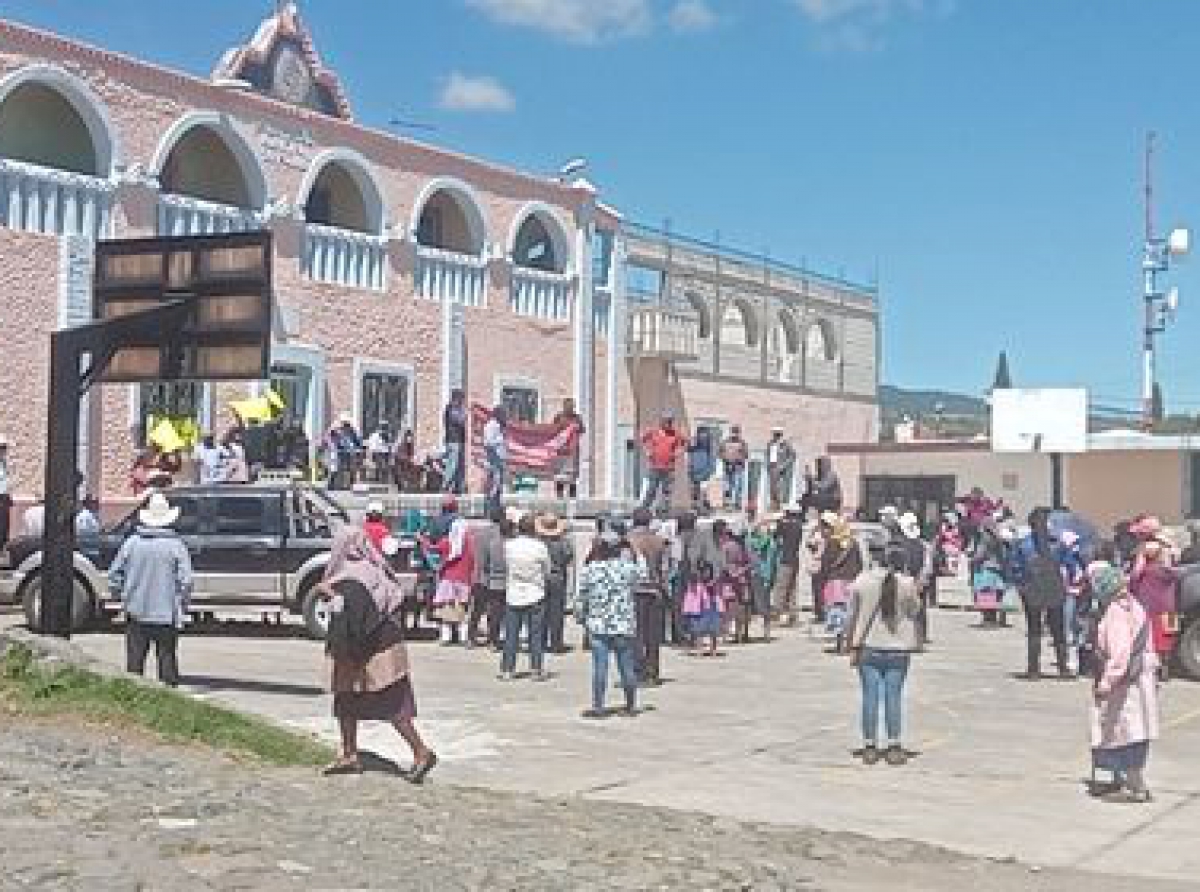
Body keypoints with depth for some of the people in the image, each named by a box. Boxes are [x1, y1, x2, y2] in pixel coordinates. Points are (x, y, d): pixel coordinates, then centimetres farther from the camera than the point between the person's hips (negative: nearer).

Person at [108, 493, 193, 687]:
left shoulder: (132, 542, -1)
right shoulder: (175, 545, -8)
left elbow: (114, 575, 3)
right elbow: (185, 580, -11)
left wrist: (121, 595, 16)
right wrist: (182, 605, 3)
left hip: (137, 613, 2)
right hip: (166, 614, -2)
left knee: (134, 662, 10)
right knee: (167, 659, 6)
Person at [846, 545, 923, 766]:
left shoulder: (862, 581, 2)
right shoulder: (907, 583, -2)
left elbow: (853, 615, 2)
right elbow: (914, 613, 6)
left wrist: (852, 646, 5)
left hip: (869, 647, 1)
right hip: (898, 648, -1)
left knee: (870, 696, 3)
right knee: (894, 696, 3)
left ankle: (870, 747, 6)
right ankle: (894, 747, 3)